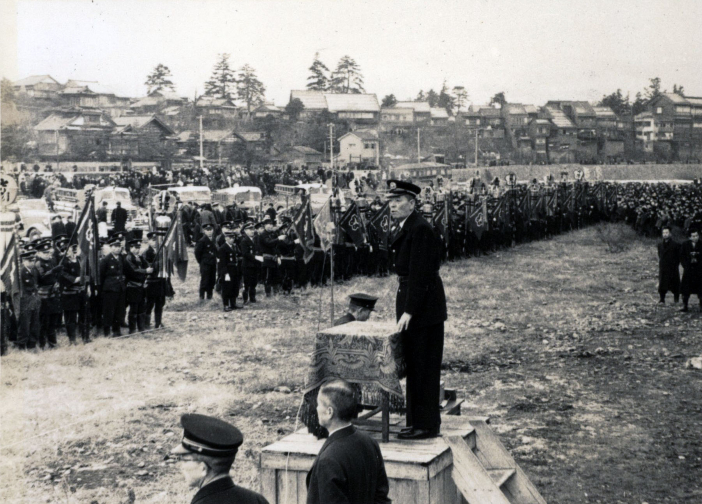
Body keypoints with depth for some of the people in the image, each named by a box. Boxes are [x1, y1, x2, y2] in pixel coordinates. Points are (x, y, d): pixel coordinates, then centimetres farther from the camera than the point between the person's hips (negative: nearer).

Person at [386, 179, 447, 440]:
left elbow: (420, 274, -22)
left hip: (424, 307, -10)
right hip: (411, 300, 10)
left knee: (424, 366, -3)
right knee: (413, 365, 15)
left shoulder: (420, 229, -18)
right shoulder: (406, 227, 13)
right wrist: (401, 302, 14)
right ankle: (417, 420, 24)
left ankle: (426, 425, 5)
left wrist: (409, 311, -24)